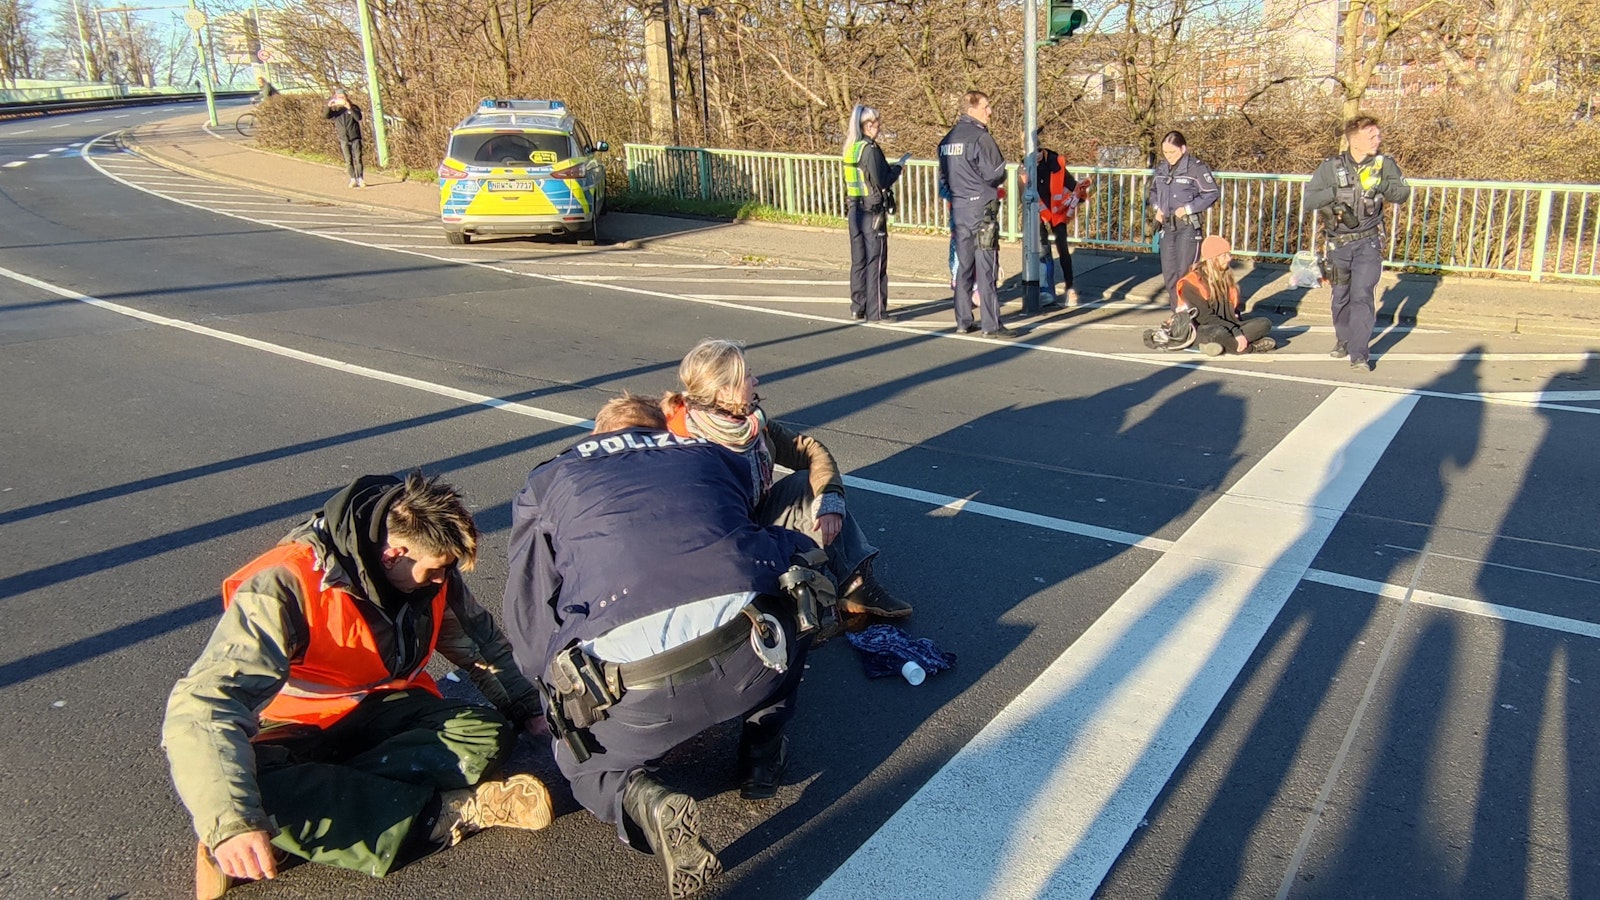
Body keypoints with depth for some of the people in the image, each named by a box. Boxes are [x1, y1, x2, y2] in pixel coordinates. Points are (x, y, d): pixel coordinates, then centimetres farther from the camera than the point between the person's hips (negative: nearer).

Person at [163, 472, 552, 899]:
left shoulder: (431, 571, -7)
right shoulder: (286, 586, -28)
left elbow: (484, 644, 11)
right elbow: (203, 704, -37)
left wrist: (529, 708, 0)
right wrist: (230, 822, -49)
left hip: (383, 711, 5)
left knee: (488, 731, -21)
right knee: (253, 793, -38)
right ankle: (451, 812, -32)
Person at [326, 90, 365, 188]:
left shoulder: (353, 107, 2)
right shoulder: (335, 109, 6)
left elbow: (359, 118, -15)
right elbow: (326, 116, -10)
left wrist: (350, 108, -26)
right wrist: (328, 106, -28)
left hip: (355, 138, -2)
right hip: (344, 140, 2)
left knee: (358, 159, -6)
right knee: (348, 161, 4)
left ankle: (361, 179, -3)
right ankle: (353, 180, 9)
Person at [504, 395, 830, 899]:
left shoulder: (547, 481, 24)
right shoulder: (714, 456, 29)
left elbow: (528, 614, 23)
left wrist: (560, 693, 38)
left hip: (635, 685, -1)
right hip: (753, 656, 2)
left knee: (583, 760, 31)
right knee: (788, 604, 36)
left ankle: (643, 801, -1)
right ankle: (762, 759, 29)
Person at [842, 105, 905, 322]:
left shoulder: (851, 147, 9)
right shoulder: (870, 149, -16)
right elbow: (882, 181, -18)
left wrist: (891, 168, 13)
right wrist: (898, 169, -1)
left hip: (855, 209, 8)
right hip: (872, 212, -8)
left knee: (858, 261, 14)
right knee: (876, 261, -2)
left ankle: (858, 307, 21)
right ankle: (876, 312, 1)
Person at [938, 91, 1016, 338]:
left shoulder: (948, 140, 12)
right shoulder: (980, 137, -13)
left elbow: (944, 177, 15)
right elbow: (997, 175, -13)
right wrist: (989, 185, 7)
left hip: (958, 210, 7)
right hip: (981, 208, -7)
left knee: (963, 267, 12)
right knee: (986, 269, -5)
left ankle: (963, 321, 15)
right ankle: (991, 325, -4)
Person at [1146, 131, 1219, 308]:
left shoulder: (1197, 168, -10)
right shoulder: (1161, 168, 9)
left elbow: (1212, 193, -9)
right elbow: (1153, 191, 23)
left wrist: (1188, 208, -15)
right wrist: (1156, 208, 4)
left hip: (1188, 226, -6)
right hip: (1167, 226, 7)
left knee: (1186, 271, -7)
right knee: (1168, 271, 9)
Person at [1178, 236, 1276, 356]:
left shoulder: (1226, 277, 14)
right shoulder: (1191, 283, -10)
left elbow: (1233, 310, 15)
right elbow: (1205, 317, -17)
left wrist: (1237, 331, -7)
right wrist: (1236, 332, -25)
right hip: (1202, 330, -7)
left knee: (1264, 322, -13)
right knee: (1220, 332, -40)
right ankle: (1252, 347, -17)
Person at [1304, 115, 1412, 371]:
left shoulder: (1384, 164, -3)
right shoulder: (1331, 167, -7)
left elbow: (1403, 193, -2)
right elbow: (1308, 200, -11)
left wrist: (1383, 186, -21)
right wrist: (1335, 192, -27)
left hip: (1368, 243, -1)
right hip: (1338, 244, 1)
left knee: (1363, 296, -12)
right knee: (1340, 296, 14)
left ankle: (1359, 354, -11)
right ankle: (1343, 340, 36)